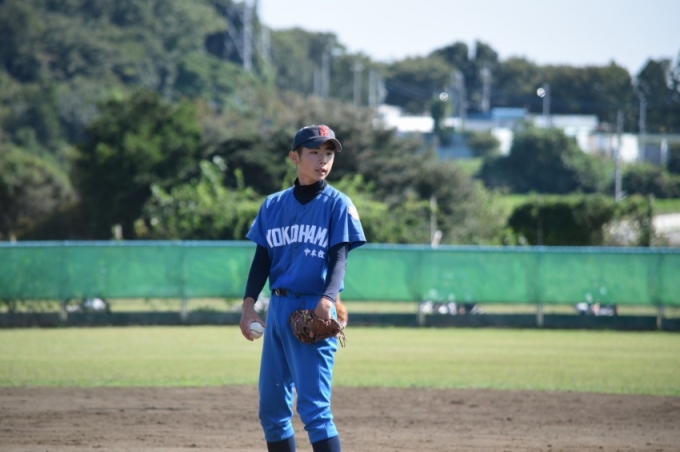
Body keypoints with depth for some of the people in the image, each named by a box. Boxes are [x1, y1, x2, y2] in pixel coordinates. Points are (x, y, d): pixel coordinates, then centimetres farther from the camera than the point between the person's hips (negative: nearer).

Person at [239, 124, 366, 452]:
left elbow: (339, 257, -9)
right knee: (271, 407, 9)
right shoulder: (273, 205, 12)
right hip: (277, 309, 5)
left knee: (314, 407, -13)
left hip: (314, 312, -5)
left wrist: (329, 297, -26)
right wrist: (249, 302, 0)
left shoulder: (338, 204, 0)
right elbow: (262, 258, 13)